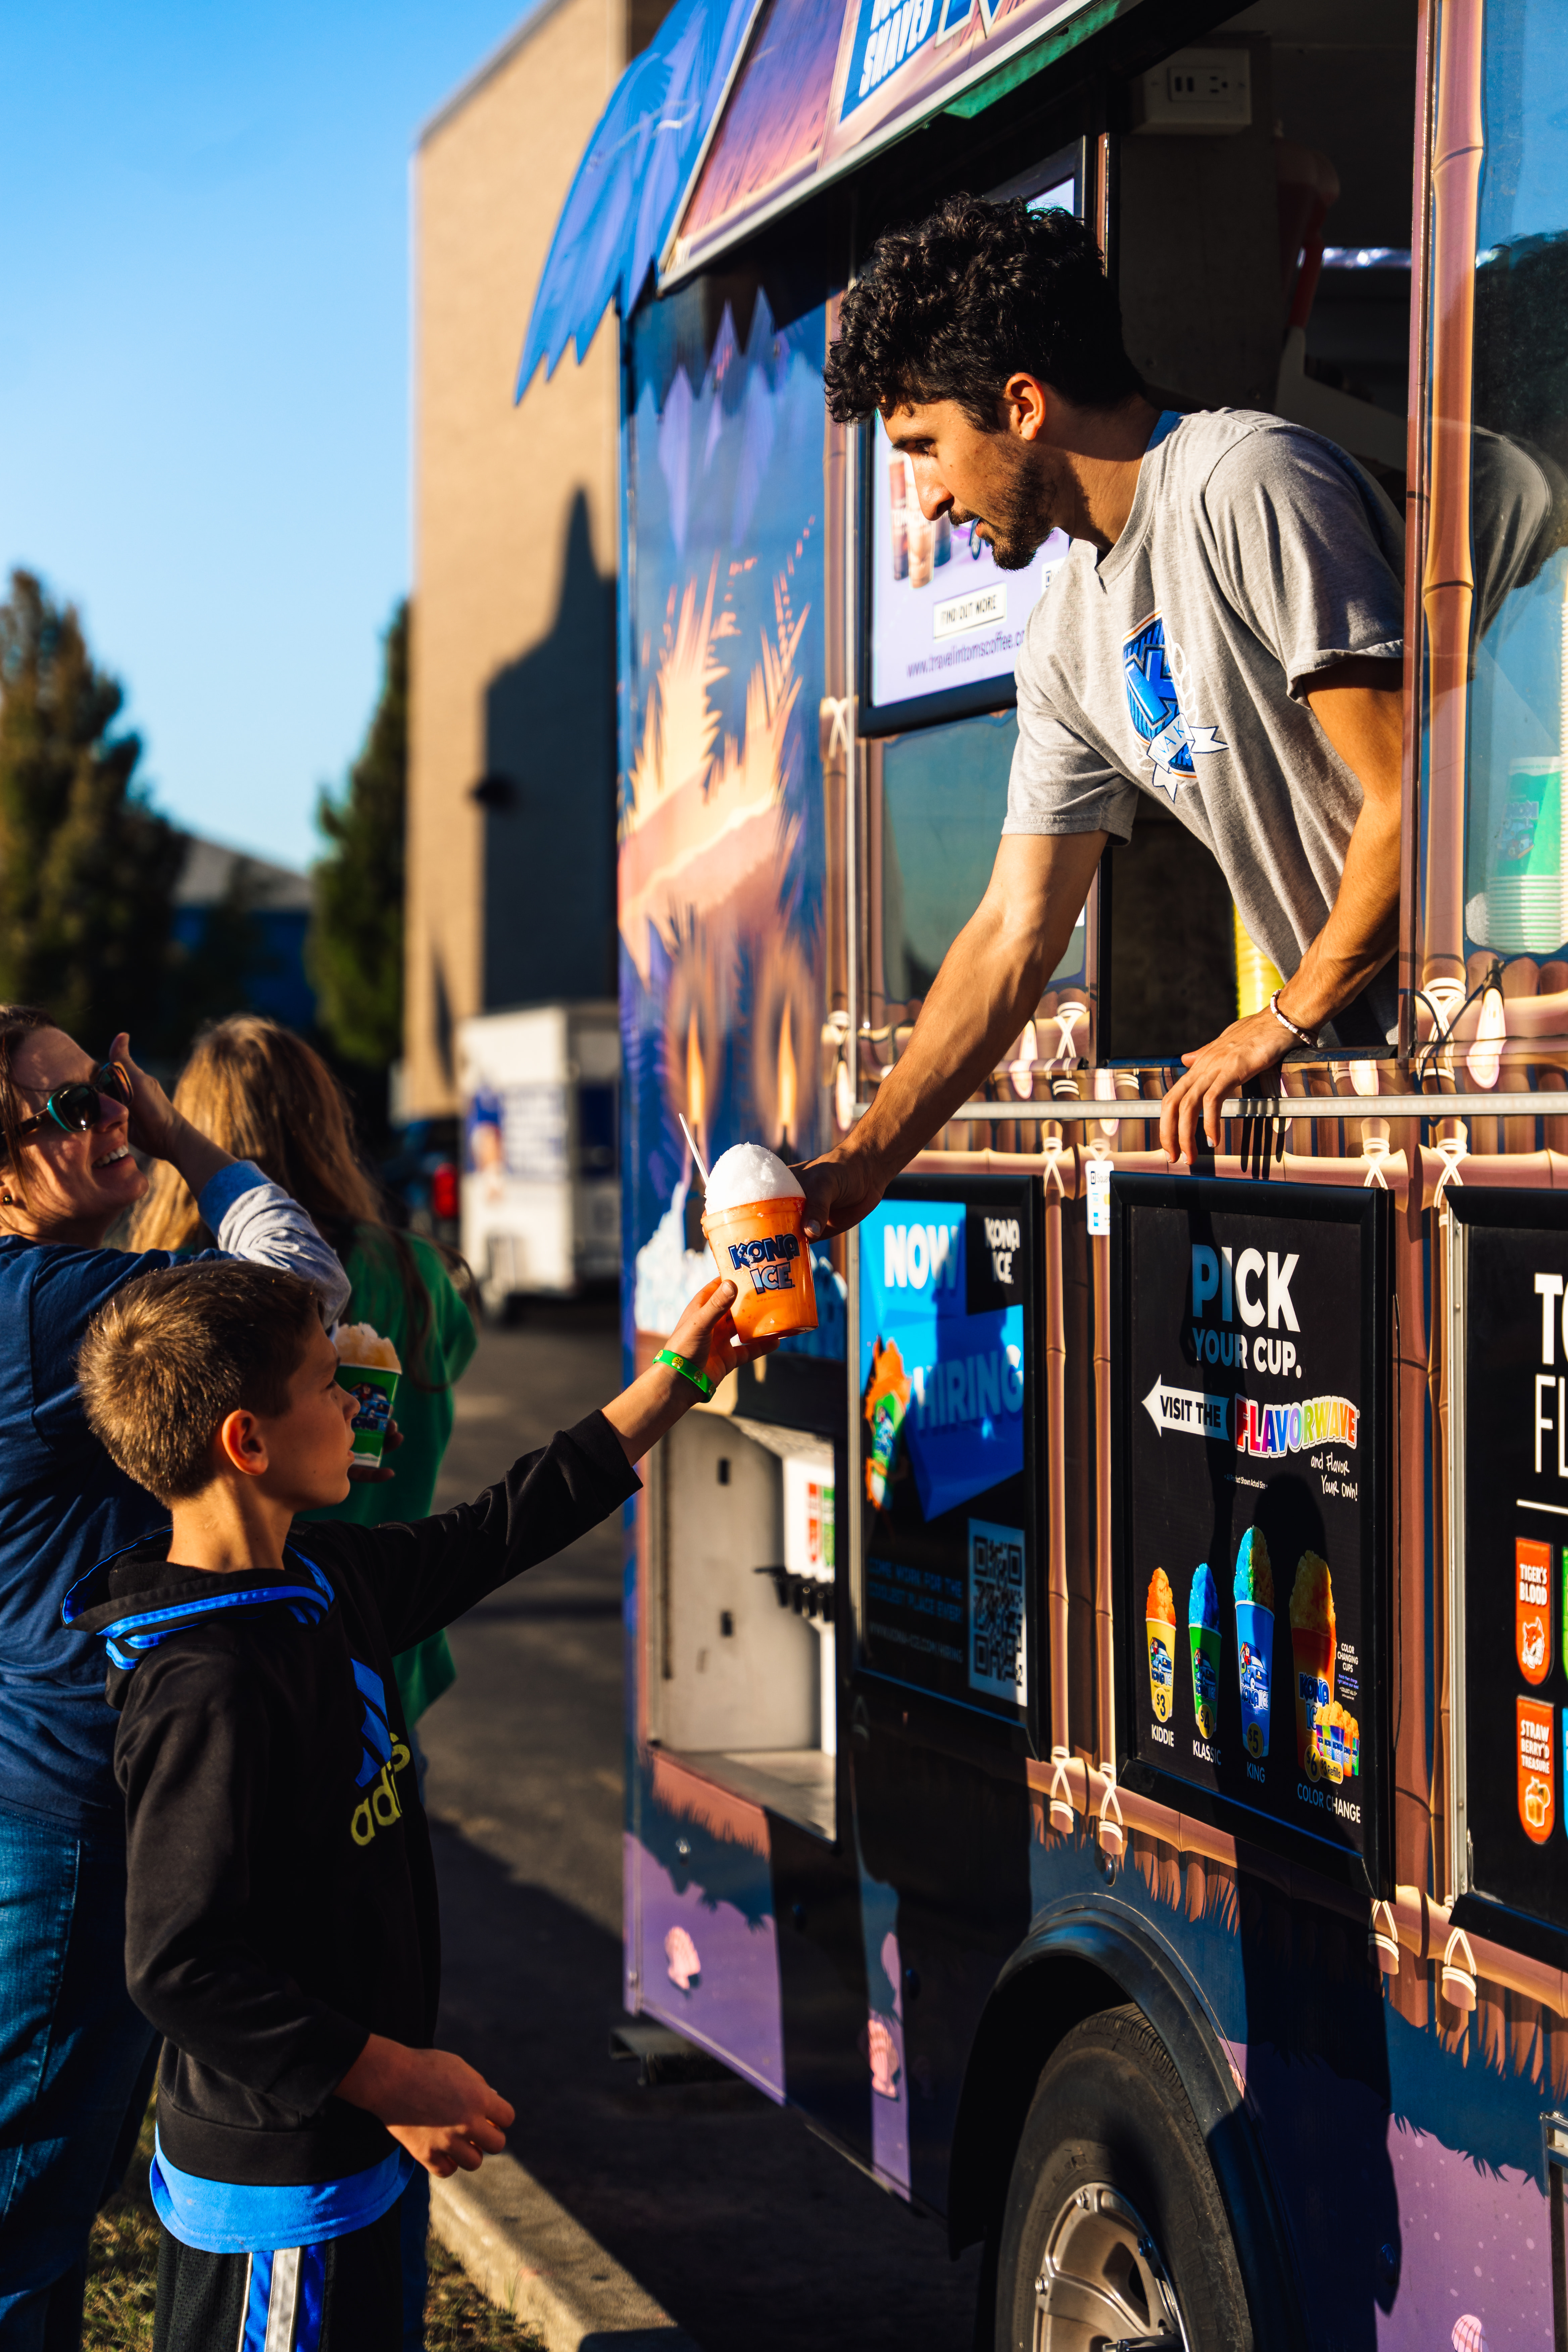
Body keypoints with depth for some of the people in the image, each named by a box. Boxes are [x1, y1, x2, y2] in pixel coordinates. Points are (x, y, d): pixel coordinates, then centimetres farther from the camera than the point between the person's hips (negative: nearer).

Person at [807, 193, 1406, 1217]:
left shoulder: (1249, 484, -14)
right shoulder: (1068, 643, 11)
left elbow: (1409, 799, -18)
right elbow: (1014, 934, 13)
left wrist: (1285, 1023, -7)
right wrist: (857, 1169, 9)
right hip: (1360, 1047, 7)